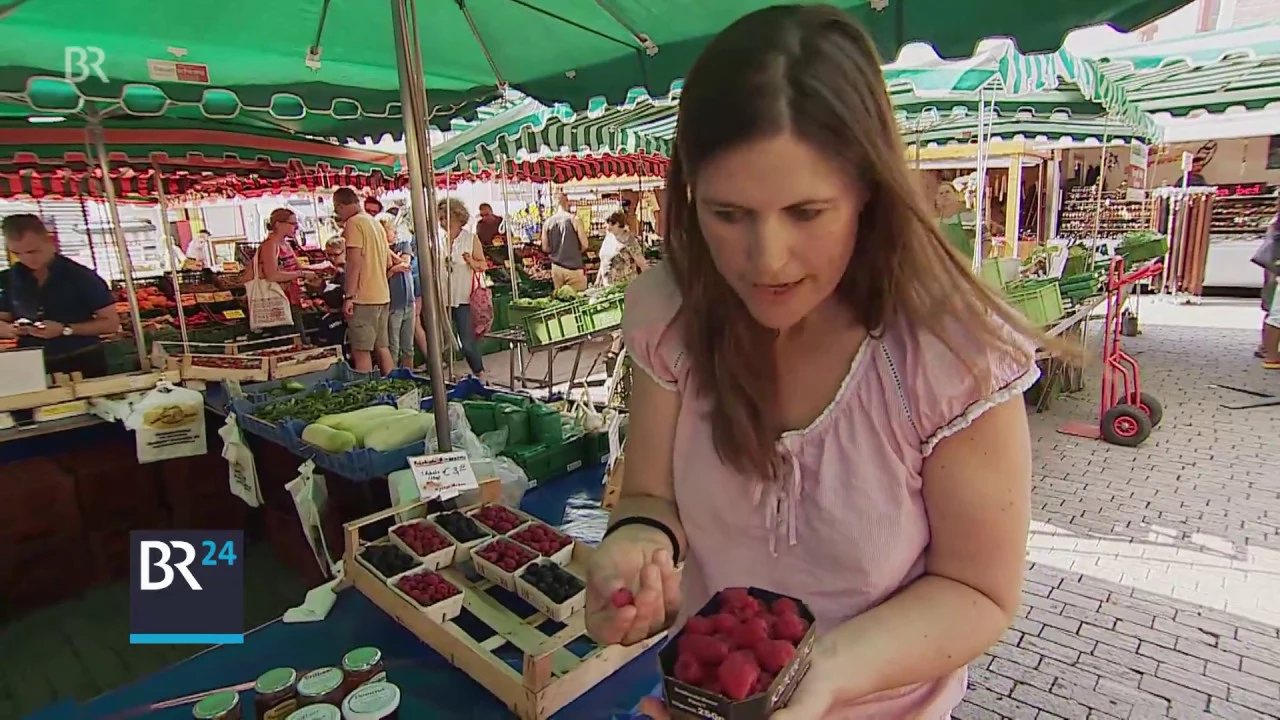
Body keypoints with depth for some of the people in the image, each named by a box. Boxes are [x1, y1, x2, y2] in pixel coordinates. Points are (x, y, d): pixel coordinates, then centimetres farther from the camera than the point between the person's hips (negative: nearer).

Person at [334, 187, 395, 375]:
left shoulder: (354, 223, -8)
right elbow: (388, 262, 21)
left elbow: (354, 262, -16)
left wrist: (348, 296, -15)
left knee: (361, 351, -6)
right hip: (383, 296, 8)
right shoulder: (376, 223, 17)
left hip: (363, 297, -8)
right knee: (382, 348, 12)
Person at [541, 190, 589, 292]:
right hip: (573, 267, -4)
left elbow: (545, 248, 6)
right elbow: (584, 245, -8)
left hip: (556, 267, 4)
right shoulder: (574, 219, -9)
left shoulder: (547, 222, 2)